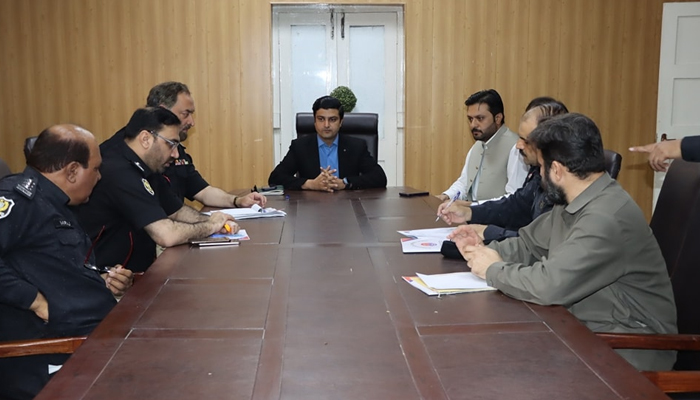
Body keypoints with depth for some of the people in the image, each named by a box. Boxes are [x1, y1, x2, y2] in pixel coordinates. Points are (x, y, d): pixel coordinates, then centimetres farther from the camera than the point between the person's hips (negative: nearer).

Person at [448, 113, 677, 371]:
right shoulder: (571, 204, 5)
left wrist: (493, 270, -15)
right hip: (586, 327, 8)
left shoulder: (606, 217, -26)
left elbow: (549, 285, -32)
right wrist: (486, 251, -2)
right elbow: (530, 244, 17)